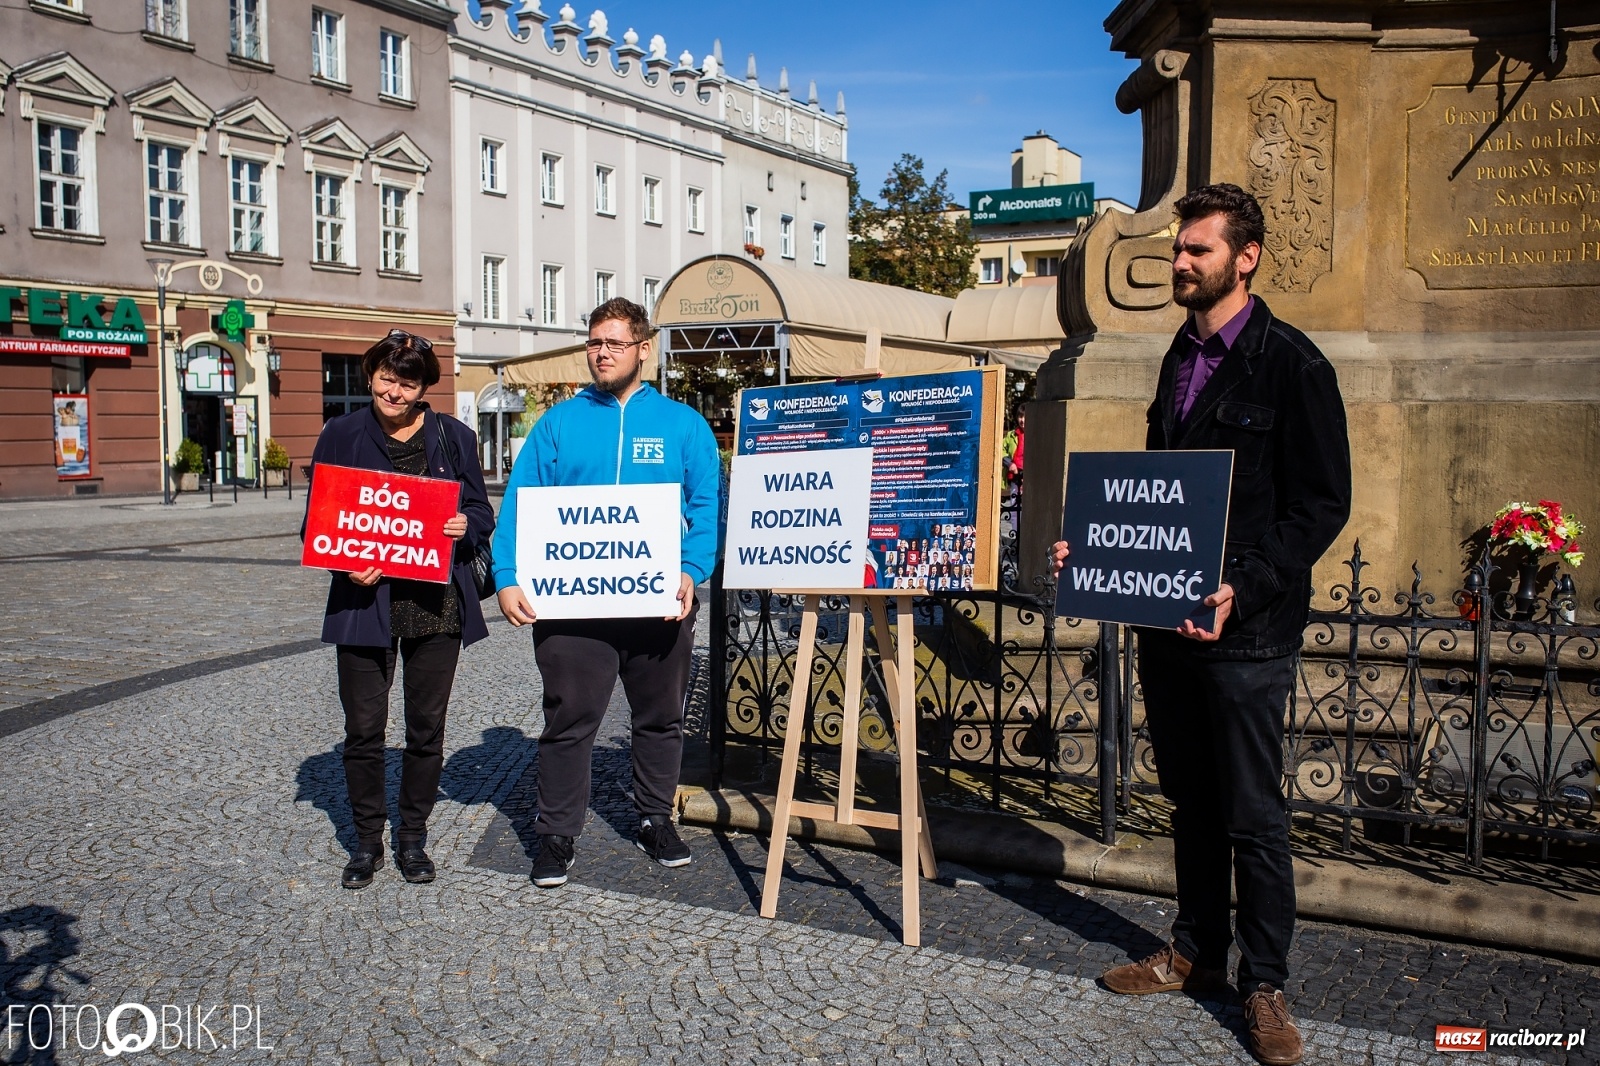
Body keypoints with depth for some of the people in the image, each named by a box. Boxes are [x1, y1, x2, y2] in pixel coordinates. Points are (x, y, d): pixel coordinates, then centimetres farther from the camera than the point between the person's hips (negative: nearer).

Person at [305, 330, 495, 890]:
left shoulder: (454, 437, 6)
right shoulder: (342, 435, 4)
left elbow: (481, 512, 11)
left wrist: (466, 527, -13)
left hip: (435, 604, 1)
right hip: (365, 600, -1)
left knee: (427, 727, 9)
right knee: (364, 728, 4)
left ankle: (413, 836, 25)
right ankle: (367, 839, 22)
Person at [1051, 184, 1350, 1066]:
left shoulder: (1292, 364, -8)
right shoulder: (1180, 361, 14)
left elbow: (1321, 506, -12)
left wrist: (1241, 589, -23)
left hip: (1246, 630, -7)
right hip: (1165, 620, 7)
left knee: (1253, 816, 3)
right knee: (1191, 802, 17)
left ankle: (1265, 985, 18)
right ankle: (1196, 952, 32)